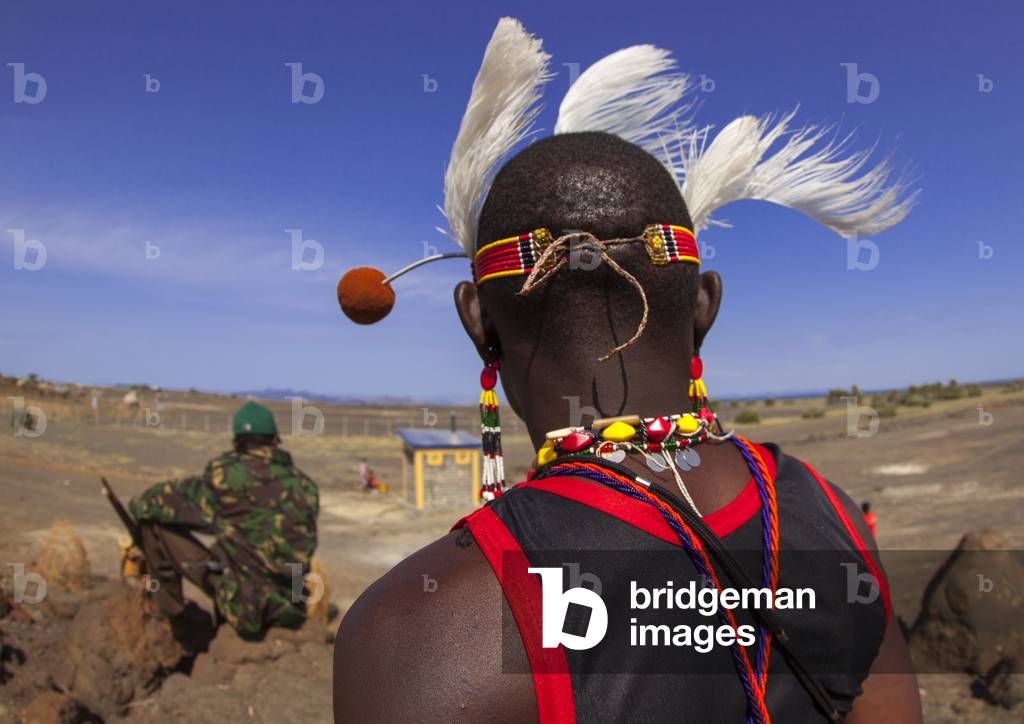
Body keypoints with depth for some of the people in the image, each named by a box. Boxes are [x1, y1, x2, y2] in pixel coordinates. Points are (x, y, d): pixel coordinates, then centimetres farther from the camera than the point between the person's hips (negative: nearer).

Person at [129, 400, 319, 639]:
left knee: (155, 521, 1)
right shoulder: (306, 485, 2)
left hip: (244, 603, -5)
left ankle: (166, 611, 14)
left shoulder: (228, 475, -12)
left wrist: (137, 504, 21)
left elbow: (167, 498, -3)